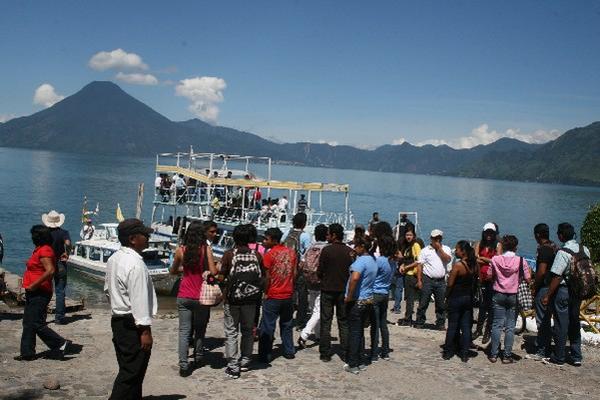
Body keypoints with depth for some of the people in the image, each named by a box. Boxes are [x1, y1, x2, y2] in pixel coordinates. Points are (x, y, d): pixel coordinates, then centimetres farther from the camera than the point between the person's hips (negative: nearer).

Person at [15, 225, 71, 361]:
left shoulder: (44, 250, -18)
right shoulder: (39, 249, 14)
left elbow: (50, 270, -28)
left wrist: (33, 285, -24)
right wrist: (29, 284, 15)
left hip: (39, 293, -11)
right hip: (34, 294, 11)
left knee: (37, 324, -7)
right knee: (28, 323, 13)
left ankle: (61, 344, 0)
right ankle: (27, 353, 19)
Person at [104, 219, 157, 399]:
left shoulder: (114, 259, 9)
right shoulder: (135, 264, -20)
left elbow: (107, 289, 19)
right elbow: (139, 299, -23)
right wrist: (145, 330, -20)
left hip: (117, 321, 10)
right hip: (133, 325, -10)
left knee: (127, 369, 18)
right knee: (131, 374, -4)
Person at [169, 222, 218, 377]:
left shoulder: (181, 250, -2)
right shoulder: (206, 249, -9)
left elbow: (172, 271, 11)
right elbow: (213, 272, -13)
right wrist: (217, 267, 8)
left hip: (184, 297, 1)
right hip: (201, 296, -1)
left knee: (184, 331, 3)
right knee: (200, 329, 18)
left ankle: (183, 365, -4)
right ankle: (198, 358, 31)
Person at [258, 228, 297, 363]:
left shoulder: (269, 255, -14)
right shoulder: (291, 252, 2)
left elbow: (267, 277, -12)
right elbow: (294, 273, 7)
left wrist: (265, 293, -1)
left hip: (272, 297, -5)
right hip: (288, 295, 5)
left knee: (267, 327, 3)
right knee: (287, 325, 19)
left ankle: (265, 355, 5)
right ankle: (289, 351, 24)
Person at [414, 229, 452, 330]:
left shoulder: (446, 249, 9)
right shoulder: (425, 250, 3)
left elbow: (448, 259, -10)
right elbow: (420, 266, 0)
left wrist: (439, 249, -10)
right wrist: (419, 280, -6)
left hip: (441, 281, 2)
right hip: (427, 280, -2)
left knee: (441, 305, 7)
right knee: (423, 303, 1)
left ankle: (440, 324, 17)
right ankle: (419, 323, 8)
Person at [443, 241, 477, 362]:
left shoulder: (458, 265, -17)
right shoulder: (474, 265, 0)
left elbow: (450, 284, -15)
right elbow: (474, 282, 7)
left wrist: (447, 296, -2)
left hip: (456, 298, -5)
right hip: (468, 297, 5)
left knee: (452, 326, 6)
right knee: (466, 326, 8)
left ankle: (448, 352, 14)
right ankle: (464, 354, 10)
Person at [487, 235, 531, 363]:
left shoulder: (495, 259, -5)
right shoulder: (521, 261, -8)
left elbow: (489, 276, 3)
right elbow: (528, 279, -5)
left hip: (498, 295, 1)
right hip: (514, 296, -1)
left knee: (497, 325, 7)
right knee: (510, 326, 5)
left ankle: (494, 354, 9)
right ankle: (507, 356, 7)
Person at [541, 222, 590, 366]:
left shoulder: (563, 252, -21)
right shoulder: (585, 250, 1)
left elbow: (557, 277, -21)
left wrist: (548, 295, -15)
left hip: (563, 291, -6)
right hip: (578, 292, 6)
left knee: (561, 325, 4)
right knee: (574, 323, 17)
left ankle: (558, 357, 15)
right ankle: (577, 357, 21)